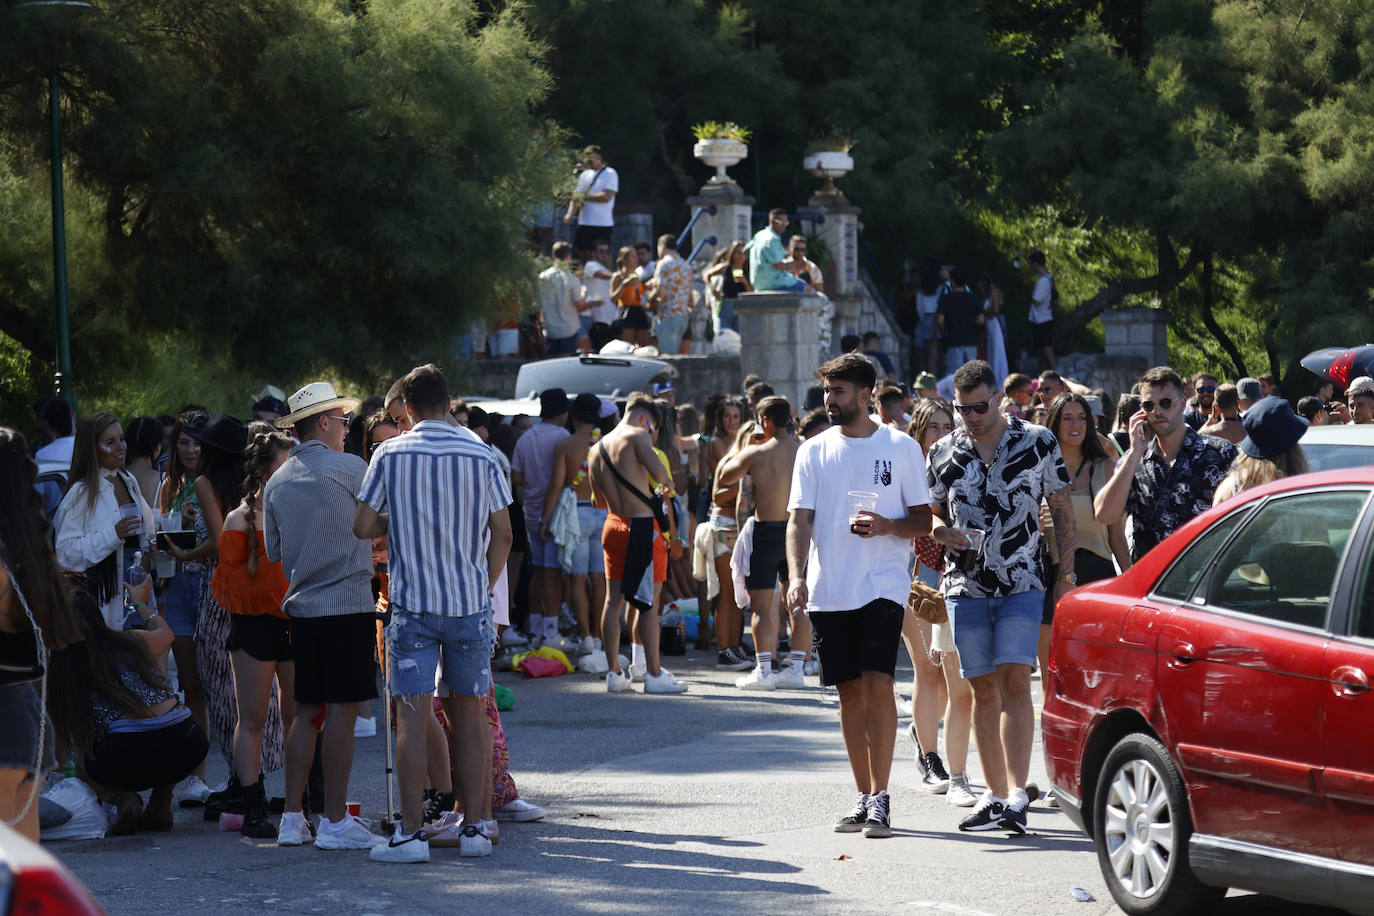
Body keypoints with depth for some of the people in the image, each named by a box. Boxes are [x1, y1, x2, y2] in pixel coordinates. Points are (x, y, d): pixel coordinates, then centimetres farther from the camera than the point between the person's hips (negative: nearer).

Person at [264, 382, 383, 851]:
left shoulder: (276, 482, 11)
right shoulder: (349, 468, -7)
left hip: (301, 606, 6)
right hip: (347, 603, -6)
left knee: (307, 711, 12)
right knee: (342, 711, -4)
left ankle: (292, 818, 11)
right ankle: (335, 822, -4)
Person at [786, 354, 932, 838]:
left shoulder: (901, 447, 2)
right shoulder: (814, 451, 9)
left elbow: (924, 519, 5)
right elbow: (799, 519, 4)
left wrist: (887, 526, -15)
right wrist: (797, 576, -11)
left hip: (882, 585, -3)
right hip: (828, 591, 3)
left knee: (878, 684, -14)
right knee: (849, 692, 7)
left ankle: (880, 799, -12)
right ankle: (863, 797, 17)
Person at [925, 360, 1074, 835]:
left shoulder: (1038, 442, 0)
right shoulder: (944, 451, 8)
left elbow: (1062, 510, 5)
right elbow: (931, 511, 18)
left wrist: (1066, 574, 0)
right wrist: (943, 532, -6)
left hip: (1023, 586, -3)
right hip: (965, 586, 3)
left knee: (1014, 681, -14)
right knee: (983, 689, 5)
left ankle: (1017, 795, -19)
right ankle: (995, 793, 13)